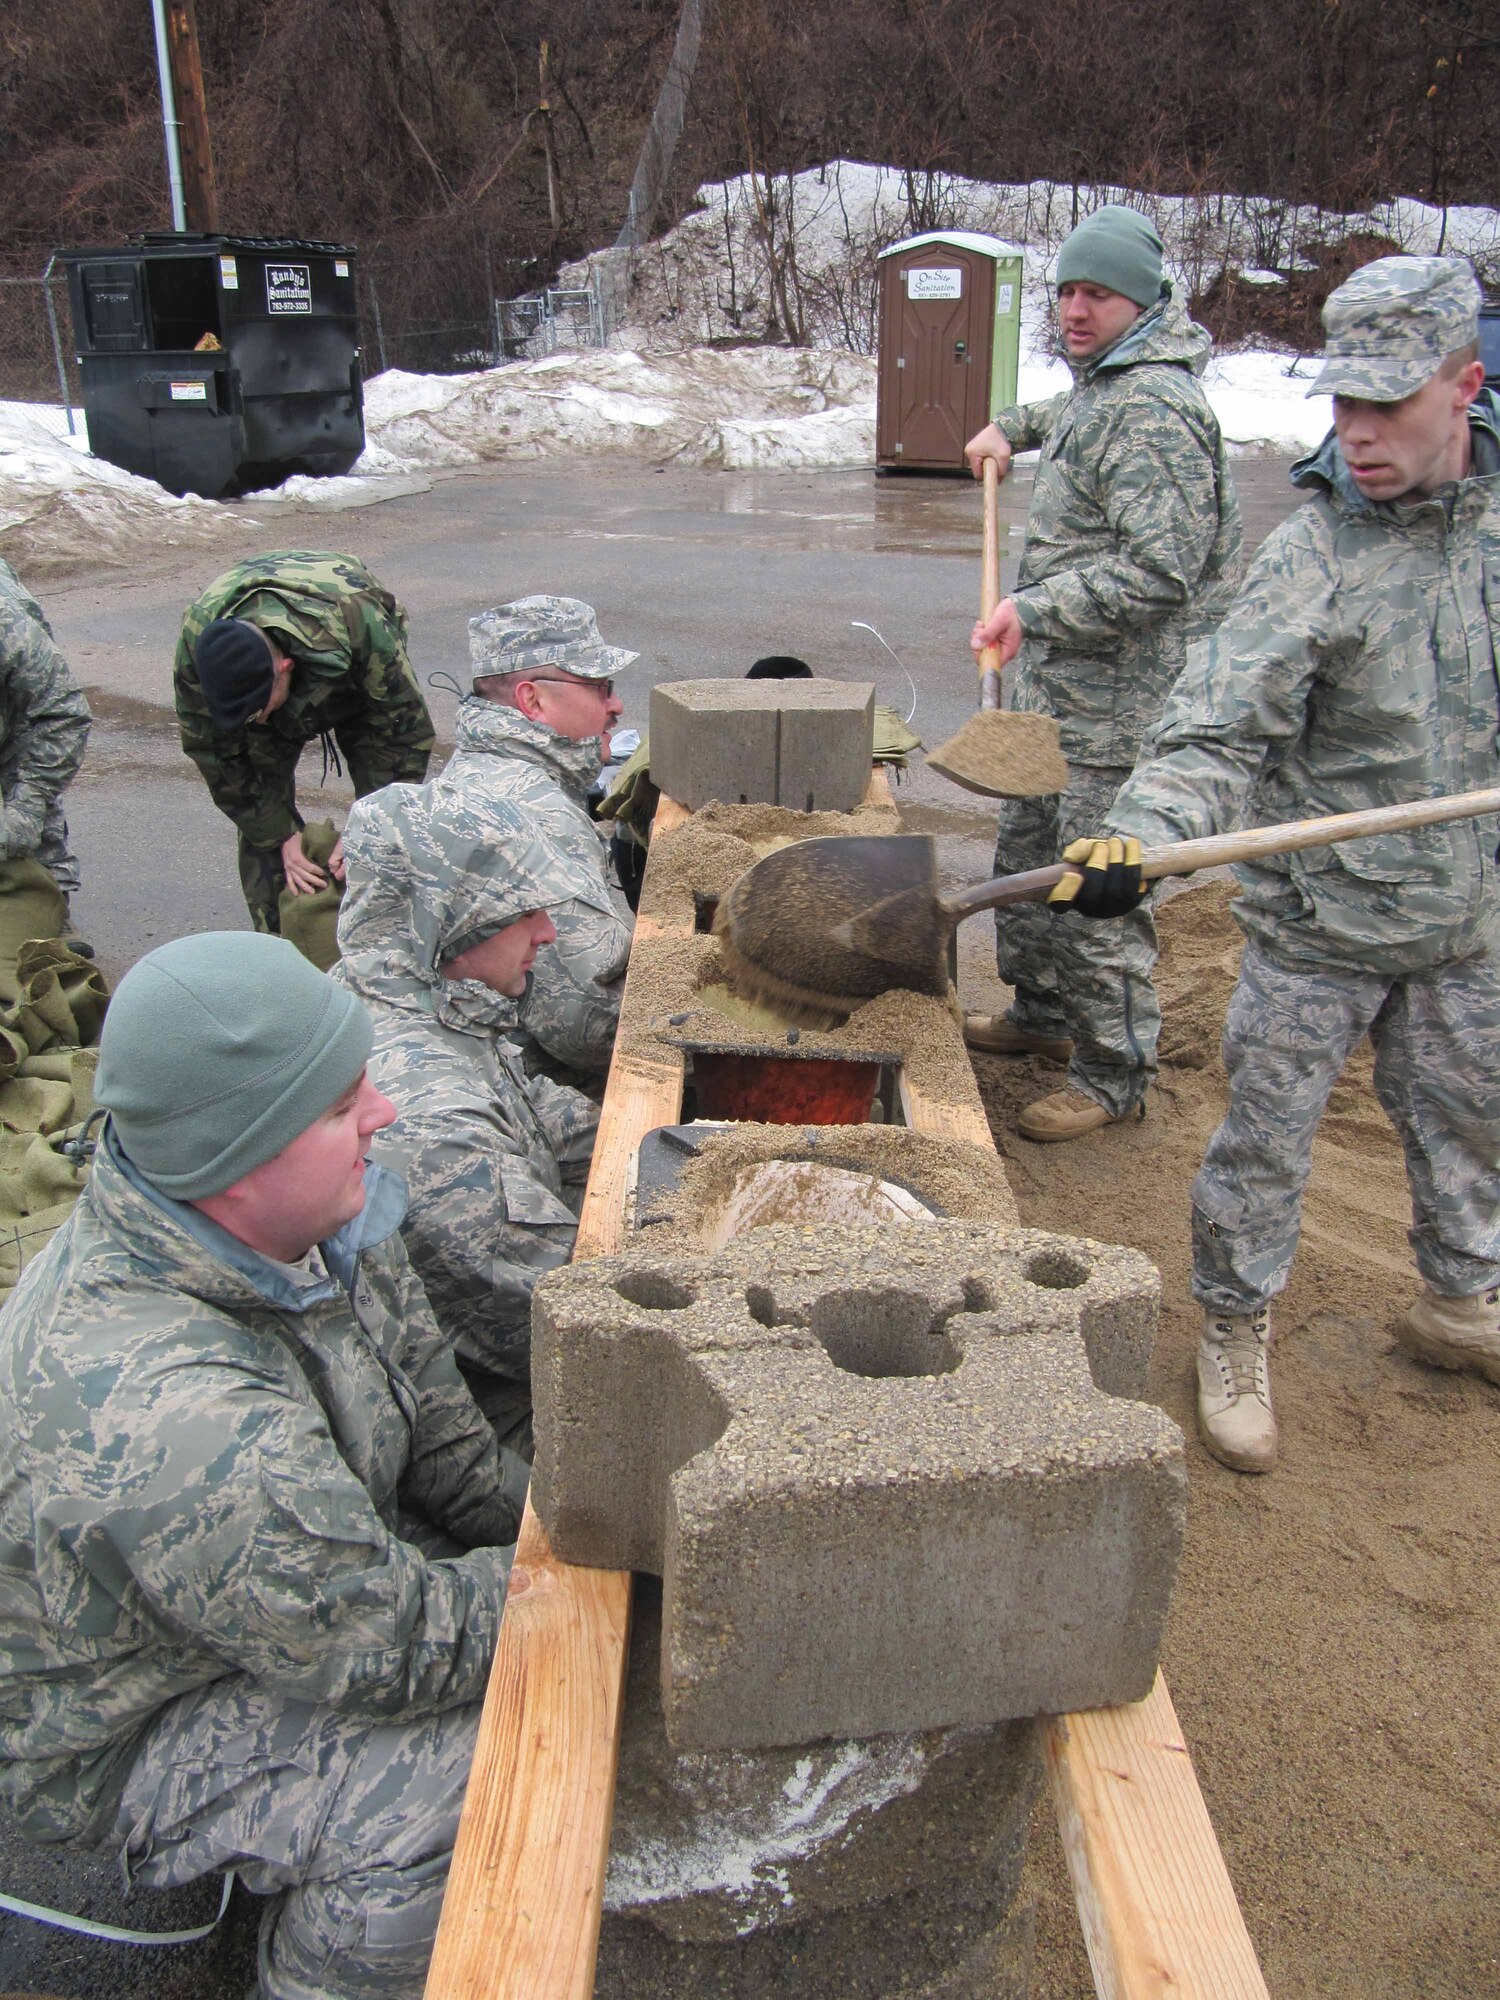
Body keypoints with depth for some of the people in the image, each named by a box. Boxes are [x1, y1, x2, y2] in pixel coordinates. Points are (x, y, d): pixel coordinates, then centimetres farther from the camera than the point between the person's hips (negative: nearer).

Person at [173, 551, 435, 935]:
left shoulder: (357, 622, -45)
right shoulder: (195, 645, -36)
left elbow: (407, 731, -32)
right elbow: (214, 754, -21)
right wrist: (281, 835, -22)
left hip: (359, 685, -2)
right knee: (259, 820, -10)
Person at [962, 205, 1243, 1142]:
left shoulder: (1152, 409, -18)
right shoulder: (1102, 385, 15)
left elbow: (1160, 569, -26)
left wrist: (1036, 609, -27)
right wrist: (1016, 425, 31)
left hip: (1117, 700, -11)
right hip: (1059, 681, 11)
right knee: (1026, 856, 20)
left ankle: (1115, 1075, 8)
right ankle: (1044, 1012, 38)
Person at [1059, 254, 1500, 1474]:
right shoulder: (1312, 556, -17)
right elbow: (1219, 731, -25)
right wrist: (1140, 833, -42)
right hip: (1319, 914, -5)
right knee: (1268, 1132, 6)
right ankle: (1236, 1334, 28)